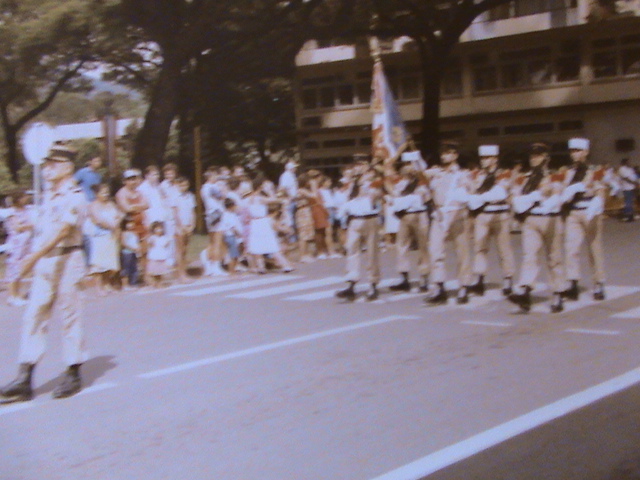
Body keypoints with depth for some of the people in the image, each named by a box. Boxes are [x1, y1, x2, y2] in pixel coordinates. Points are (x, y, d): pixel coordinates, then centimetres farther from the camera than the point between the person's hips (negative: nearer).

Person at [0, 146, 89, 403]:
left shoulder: (74, 196, -11)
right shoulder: (48, 193, 13)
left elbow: (62, 230, -21)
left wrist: (34, 256, -27)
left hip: (66, 261, -7)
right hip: (43, 262, 8)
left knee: (69, 316, 2)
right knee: (33, 316, 3)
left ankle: (73, 375, 15)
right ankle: (24, 381, 4)